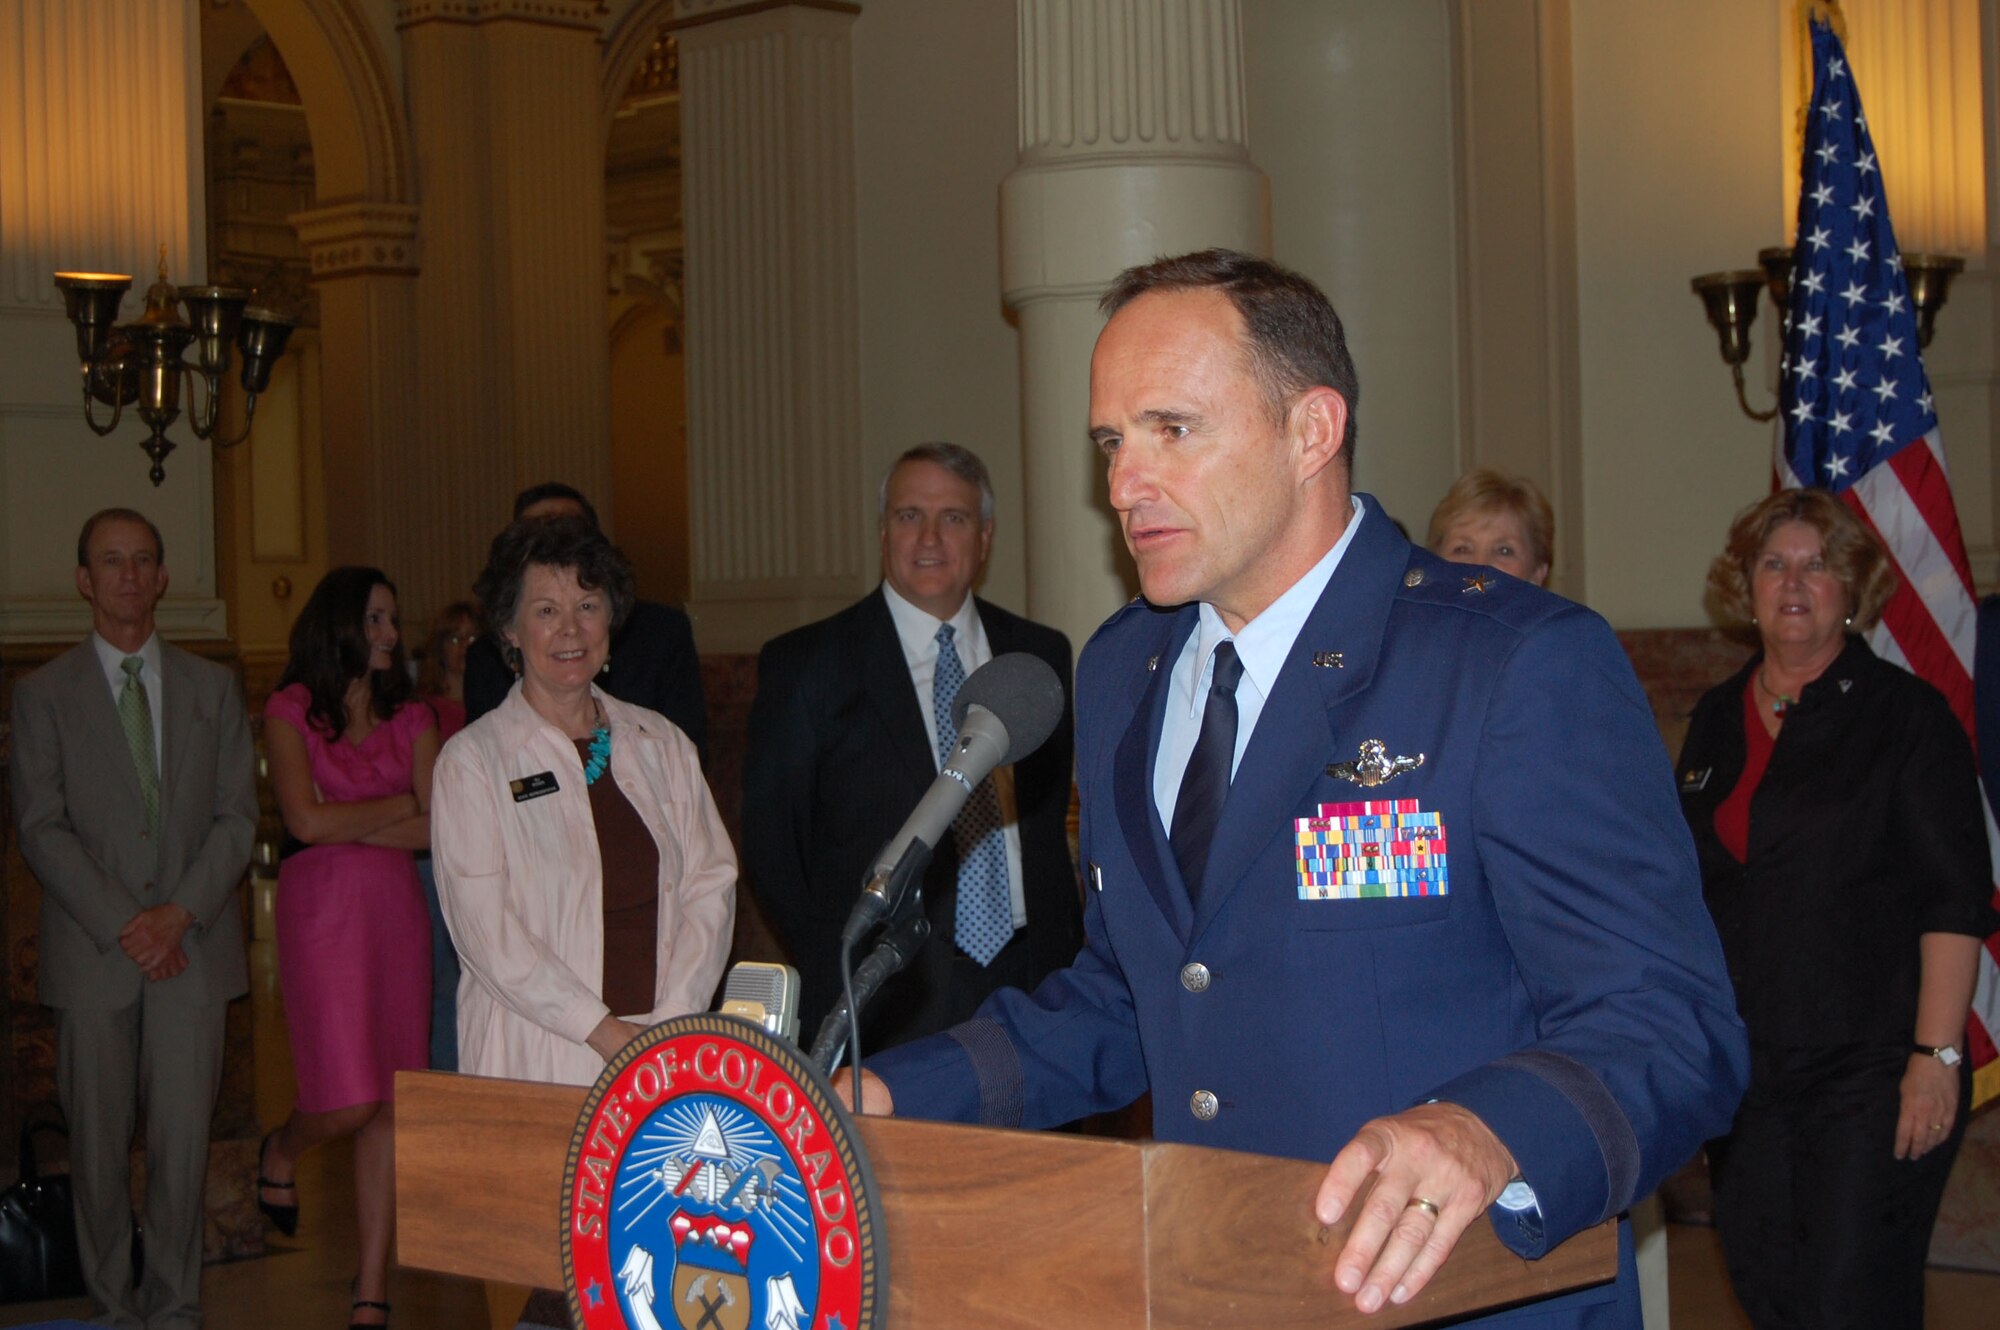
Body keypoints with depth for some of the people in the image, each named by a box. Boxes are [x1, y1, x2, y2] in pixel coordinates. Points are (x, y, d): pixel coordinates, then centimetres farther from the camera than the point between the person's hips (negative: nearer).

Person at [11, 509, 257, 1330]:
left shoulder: (213, 689, 13)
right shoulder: (43, 694, 6)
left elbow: (237, 817, 7)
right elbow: (41, 830, -1)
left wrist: (179, 913, -8)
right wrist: (121, 925, -11)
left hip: (192, 946, 1)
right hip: (92, 948, -1)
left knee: (183, 1138, -2)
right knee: (99, 1140, 3)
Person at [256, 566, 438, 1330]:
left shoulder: (411, 719, 12)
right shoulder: (289, 712, 2)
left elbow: (437, 832, 2)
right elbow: (306, 820, -10)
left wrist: (348, 826, -8)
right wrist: (399, 806, -1)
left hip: (396, 909, 4)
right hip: (320, 912, -4)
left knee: (390, 1103, 1)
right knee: (349, 1102, -11)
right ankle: (280, 1151, 26)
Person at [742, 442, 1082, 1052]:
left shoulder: (1041, 655, 12)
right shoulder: (805, 666, 1)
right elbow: (771, 846, 2)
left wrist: (1067, 960, 7)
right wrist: (838, 976, -2)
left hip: (1029, 992, 3)